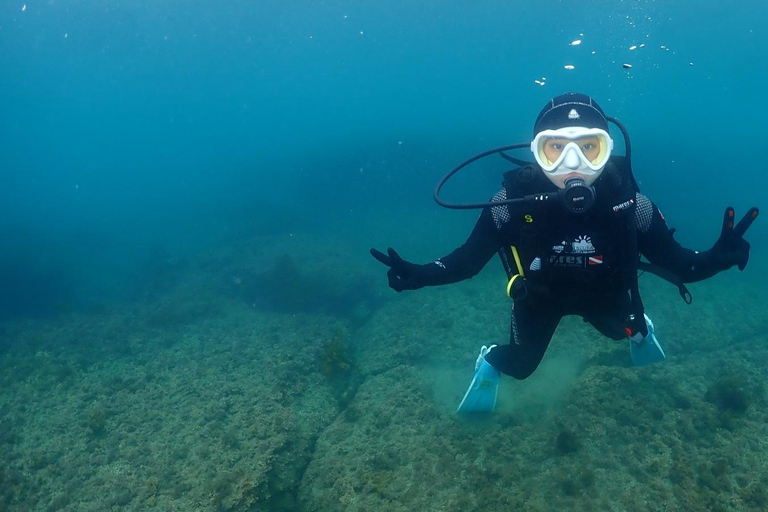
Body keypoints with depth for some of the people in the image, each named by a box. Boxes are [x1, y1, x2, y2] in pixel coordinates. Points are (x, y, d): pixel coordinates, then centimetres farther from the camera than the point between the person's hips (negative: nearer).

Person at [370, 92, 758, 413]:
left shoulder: (627, 200, -33)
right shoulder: (515, 199, -37)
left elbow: (675, 262, -23)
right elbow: (468, 259, -29)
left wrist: (718, 257, -44)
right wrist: (418, 275, -45)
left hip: (605, 293, 2)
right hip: (540, 294, -2)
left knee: (623, 329, 31)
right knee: (520, 364, 14)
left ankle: (638, 328, 70)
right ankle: (490, 362, 50)